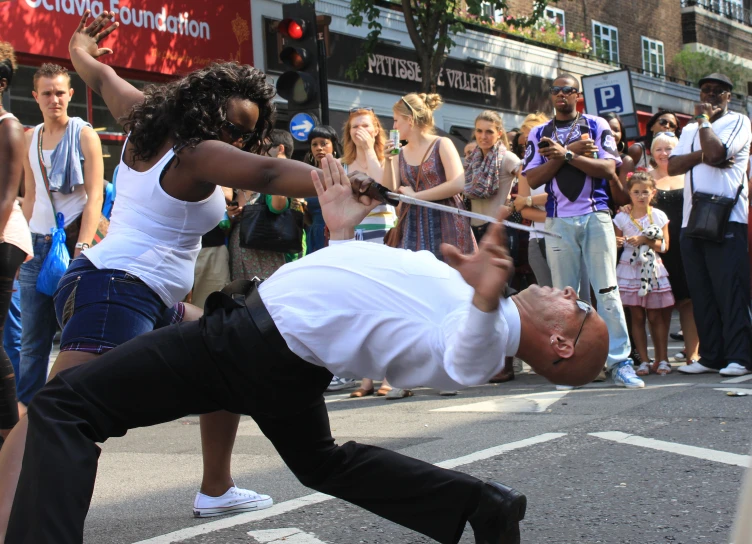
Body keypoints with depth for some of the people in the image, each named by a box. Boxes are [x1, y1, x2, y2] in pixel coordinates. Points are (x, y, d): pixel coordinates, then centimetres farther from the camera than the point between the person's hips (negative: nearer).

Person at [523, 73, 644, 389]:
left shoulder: (597, 126, 8)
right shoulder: (539, 134, 12)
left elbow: (608, 168, -6)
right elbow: (532, 179, 0)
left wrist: (565, 154, -13)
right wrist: (572, 150, -7)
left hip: (596, 217, -1)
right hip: (558, 222, 2)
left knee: (607, 289, -6)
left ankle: (619, 361, -5)